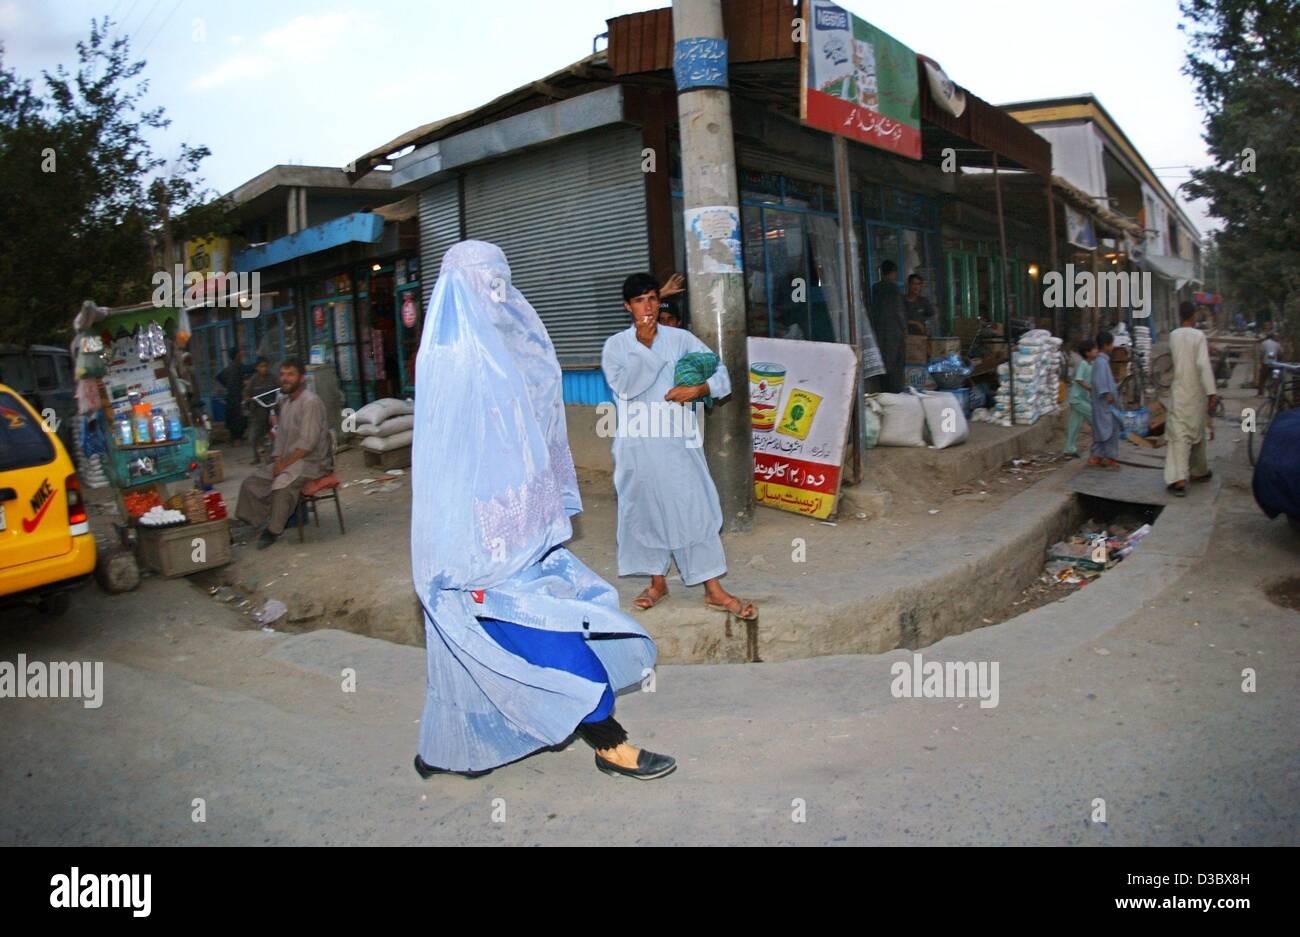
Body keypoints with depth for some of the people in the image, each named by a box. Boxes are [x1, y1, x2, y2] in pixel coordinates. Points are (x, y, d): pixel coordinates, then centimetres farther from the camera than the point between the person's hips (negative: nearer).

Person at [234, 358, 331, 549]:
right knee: (252, 481, 0)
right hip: (289, 461, 9)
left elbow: (307, 443, -21)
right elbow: (280, 436, 15)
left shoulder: (310, 402, -15)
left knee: (282, 483, -32)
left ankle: (274, 530, -17)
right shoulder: (285, 402, 12)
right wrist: (278, 461, -2)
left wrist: (284, 464, -18)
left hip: (312, 462, -9)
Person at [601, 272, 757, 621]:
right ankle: (658, 582, 26)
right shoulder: (615, 346, 3)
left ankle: (714, 591, 4)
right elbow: (624, 386, -13)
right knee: (645, 510, 9)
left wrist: (696, 390, -16)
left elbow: (721, 375, 2)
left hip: (677, 440, -1)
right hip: (637, 444, 1)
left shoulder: (680, 339, 3)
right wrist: (644, 345, -16)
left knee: (694, 508, -2)